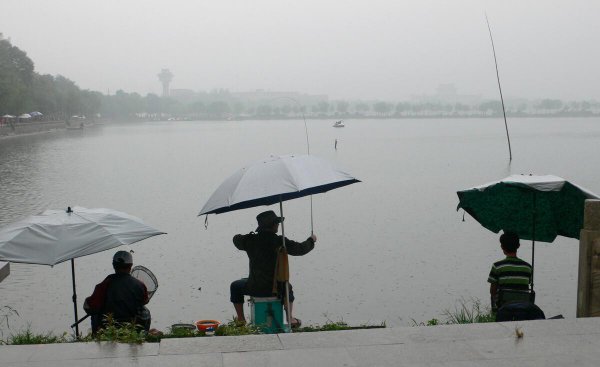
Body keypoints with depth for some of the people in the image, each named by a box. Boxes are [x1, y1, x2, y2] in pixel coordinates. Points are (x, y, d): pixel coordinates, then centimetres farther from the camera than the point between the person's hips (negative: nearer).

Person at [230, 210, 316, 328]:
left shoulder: (250, 240, -7)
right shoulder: (280, 241, -12)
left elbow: (236, 240, 15)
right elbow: (300, 249, -2)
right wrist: (311, 240, 18)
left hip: (256, 288, 0)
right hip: (277, 288, 0)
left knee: (235, 286, 28)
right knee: (287, 287, 36)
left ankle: (241, 320, 23)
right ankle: (290, 317, 25)